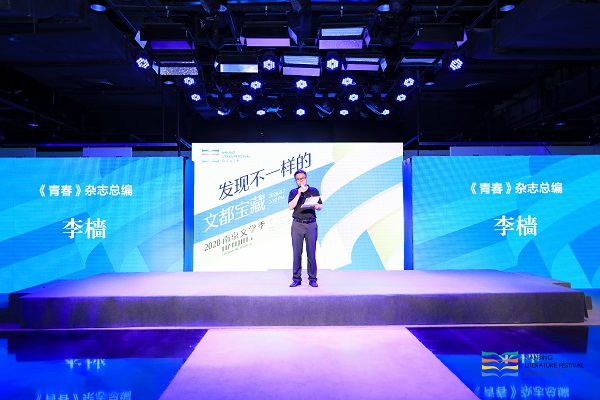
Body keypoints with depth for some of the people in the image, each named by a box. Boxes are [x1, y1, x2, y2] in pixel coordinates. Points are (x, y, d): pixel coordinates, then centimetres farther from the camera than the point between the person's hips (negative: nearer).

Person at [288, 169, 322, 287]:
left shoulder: (314, 191, 12)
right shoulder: (293, 192, 11)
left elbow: (320, 206, 10)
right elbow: (290, 206, -4)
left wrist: (316, 206, -12)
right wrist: (299, 194, -11)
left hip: (311, 224, 0)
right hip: (297, 224, 0)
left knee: (311, 252, 0)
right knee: (297, 252, 0)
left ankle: (312, 279, 8)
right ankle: (296, 279, 7)